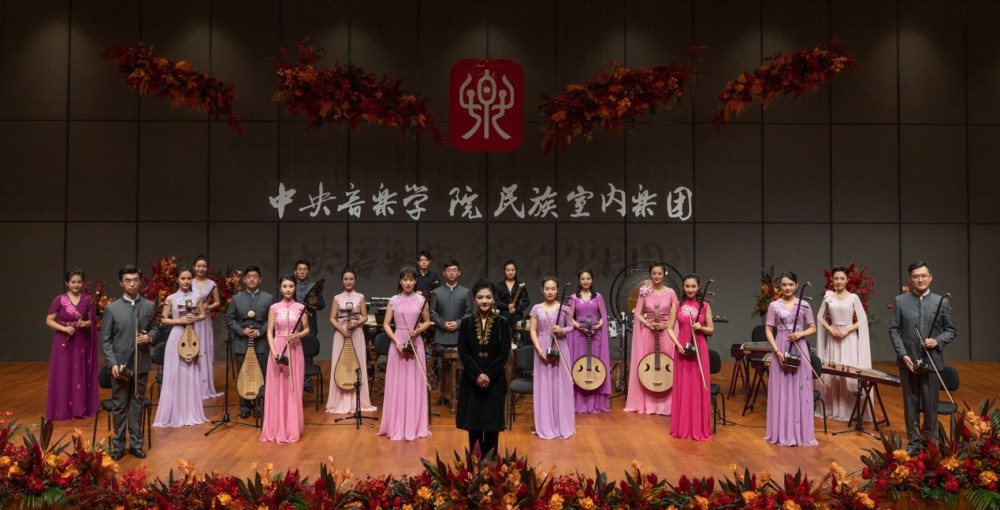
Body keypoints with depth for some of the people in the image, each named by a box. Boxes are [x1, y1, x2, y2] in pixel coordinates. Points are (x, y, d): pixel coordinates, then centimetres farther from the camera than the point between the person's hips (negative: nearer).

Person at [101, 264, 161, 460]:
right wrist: (112, 364, -12)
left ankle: (136, 443, 20)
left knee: (137, 404, 10)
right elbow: (105, 340, -2)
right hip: (120, 364, -2)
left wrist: (149, 336, -12)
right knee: (119, 406, 6)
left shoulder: (150, 306, 3)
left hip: (141, 364, 2)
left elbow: (156, 328, 12)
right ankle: (118, 445, 18)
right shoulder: (112, 308, -3)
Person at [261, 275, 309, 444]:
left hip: (295, 350, 0)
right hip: (278, 350, 0)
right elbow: (270, 332, 0)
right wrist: (273, 351, -13)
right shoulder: (274, 308, 2)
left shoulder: (300, 307, 3)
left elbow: (307, 330, 7)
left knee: (293, 389, 3)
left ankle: (292, 428, 12)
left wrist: (298, 335, -14)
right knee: (277, 389, 2)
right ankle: (276, 428, 10)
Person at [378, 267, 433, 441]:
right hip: (397, 343, 0)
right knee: (397, 384, 2)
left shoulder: (421, 300, 2)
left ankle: (415, 425, 12)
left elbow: (427, 322, 10)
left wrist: (417, 331, -10)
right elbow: (386, 324, 2)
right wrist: (396, 341, -11)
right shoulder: (394, 300, 1)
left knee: (415, 384, 3)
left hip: (416, 343, 0)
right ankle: (397, 426, 10)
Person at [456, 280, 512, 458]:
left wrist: (488, 375, -14)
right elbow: (462, 352, -4)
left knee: (492, 424, 4)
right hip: (471, 380, 1)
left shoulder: (503, 323, -1)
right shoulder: (466, 323, 1)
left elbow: (504, 353, -5)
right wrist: (477, 374, -15)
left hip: (495, 381, -1)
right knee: (473, 423, 6)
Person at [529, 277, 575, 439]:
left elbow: (570, 327, 10)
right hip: (542, 349, 0)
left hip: (560, 349, 0)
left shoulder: (564, 309, 1)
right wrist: (539, 350, -11)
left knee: (561, 385, 3)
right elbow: (533, 331, 0)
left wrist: (562, 331, -12)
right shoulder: (536, 309, 1)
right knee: (544, 386, 3)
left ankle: (563, 425, 13)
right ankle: (545, 426, 11)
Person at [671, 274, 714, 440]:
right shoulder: (677, 306, 3)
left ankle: (699, 428, 10)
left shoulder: (705, 306, 2)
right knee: (682, 387, 4)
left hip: (699, 350, -1)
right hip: (682, 349, 1)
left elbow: (711, 330, 6)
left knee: (699, 387, 1)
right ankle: (682, 427, 13)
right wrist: (678, 344, -11)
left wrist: (700, 328, -14)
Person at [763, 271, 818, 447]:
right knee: (781, 390, 3)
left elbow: (813, 328, 7)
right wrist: (777, 351, -12)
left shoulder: (804, 305, 2)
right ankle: (782, 433, 11)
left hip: (800, 350, 1)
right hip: (781, 349, 0)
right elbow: (768, 331, -1)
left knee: (800, 390, 3)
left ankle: (800, 432, 13)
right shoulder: (774, 306, 0)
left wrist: (800, 334, -13)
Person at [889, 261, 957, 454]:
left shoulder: (942, 302, 2)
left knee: (930, 403, 6)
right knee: (910, 403, 9)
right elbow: (894, 330, -1)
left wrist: (938, 341, -14)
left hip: (932, 361, 0)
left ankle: (930, 441, 21)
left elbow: (951, 330, 5)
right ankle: (913, 442, 20)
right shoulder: (900, 301, 2)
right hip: (908, 360, 0)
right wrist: (903, 355, -10)